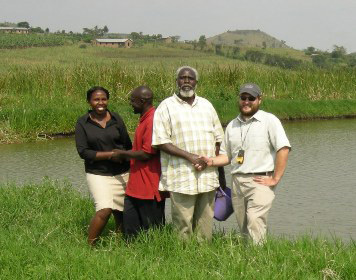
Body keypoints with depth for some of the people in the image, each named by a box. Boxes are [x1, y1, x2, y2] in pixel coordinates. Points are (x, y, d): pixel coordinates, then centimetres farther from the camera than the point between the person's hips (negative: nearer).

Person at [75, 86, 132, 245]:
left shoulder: (116, 119, 6)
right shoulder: (83, 123, -1)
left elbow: (128, 145, 11)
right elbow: (83, 151, -7)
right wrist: (109, 155, -15)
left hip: (122, 174, 3)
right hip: (98, 174, -3)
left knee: (121, 213, 4)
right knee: (104, 210, -19)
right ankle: (89, 245, -5)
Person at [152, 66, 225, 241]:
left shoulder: (206, 105, 17)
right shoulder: (166, 107, 1)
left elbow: (218, 138, 20)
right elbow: (161, 142, -7)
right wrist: (189, 156, -15)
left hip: (208, 177, 5)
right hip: (181, 179, -4)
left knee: (206, 222, 7)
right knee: (183, 224, -6)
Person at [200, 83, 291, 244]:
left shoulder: (269, 120, -1)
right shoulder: (232, 125, 18)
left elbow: (283, 149, -10)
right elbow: (227, 155, 20)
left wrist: (275, 179, -13)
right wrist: (211, 161, -1)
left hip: (260, 181, -6)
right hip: (237, 181, 6)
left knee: (255, 223, -20)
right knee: (243, 228, 6)